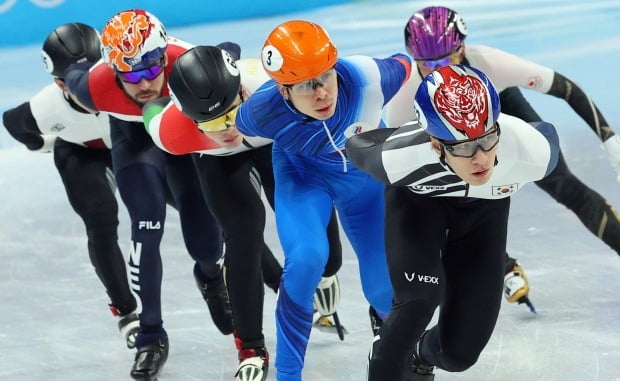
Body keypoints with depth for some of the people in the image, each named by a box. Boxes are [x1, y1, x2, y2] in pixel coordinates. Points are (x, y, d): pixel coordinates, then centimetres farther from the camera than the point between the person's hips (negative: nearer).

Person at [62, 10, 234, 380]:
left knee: (205, 238, 3)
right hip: (135, 138, 0)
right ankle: (151, 337, -2)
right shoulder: (96, 87, -37)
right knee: (147, 230, -17)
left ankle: (211, 278, 43)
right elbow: (72, 73, -13)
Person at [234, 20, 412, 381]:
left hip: (366, 171, 1)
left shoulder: (367, 78, -39)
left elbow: (404, 65, -15)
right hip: (303, 172, -1)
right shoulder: (260, 112, -37)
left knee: (383, 283, 4)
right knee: (306, 258, -27)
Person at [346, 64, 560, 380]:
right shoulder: (401, 158, -42)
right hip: (417, 200, -2)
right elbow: (356, 145, -19)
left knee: (459, 351, 1)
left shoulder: (533, 151, -39)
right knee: (419, 301, -28)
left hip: (484, 209, 2)